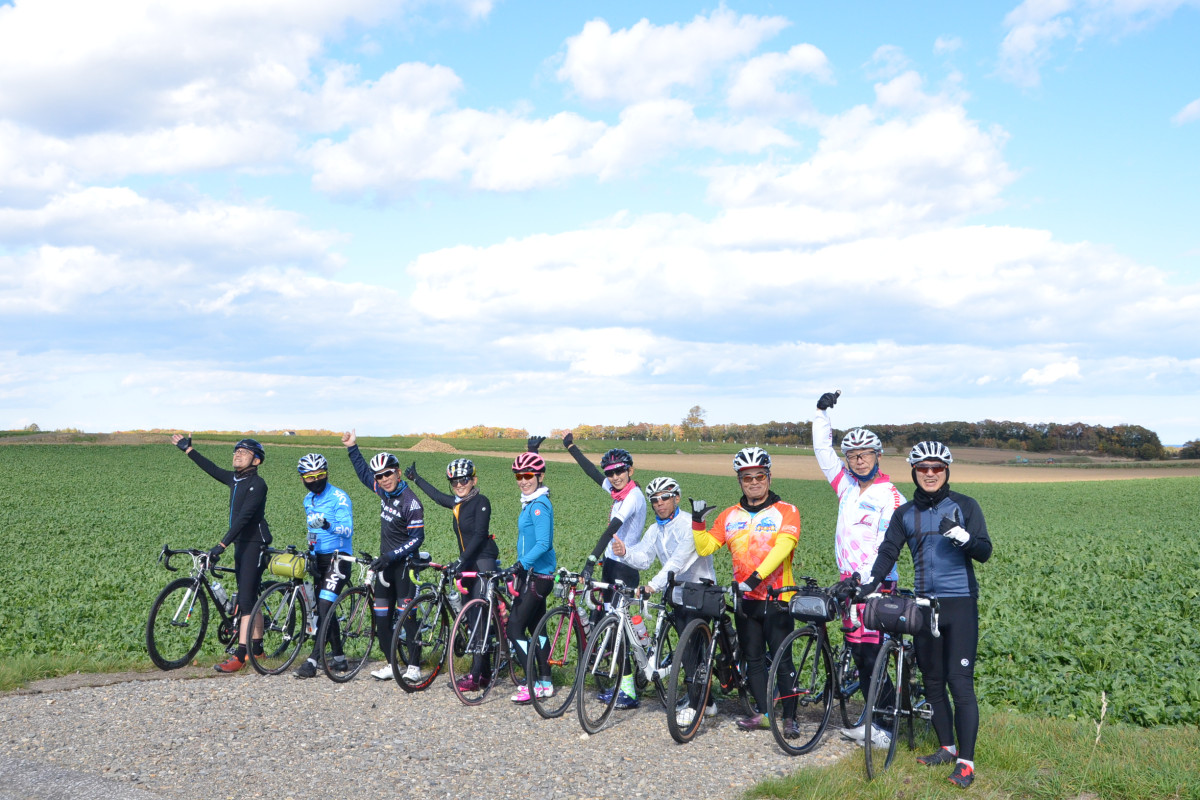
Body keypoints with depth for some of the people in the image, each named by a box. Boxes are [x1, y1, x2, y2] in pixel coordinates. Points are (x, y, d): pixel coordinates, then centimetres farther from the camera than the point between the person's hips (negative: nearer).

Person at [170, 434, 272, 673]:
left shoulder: (257, 484, -15)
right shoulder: (234, 479, 11)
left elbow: (244, 517, -24)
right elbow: (212, 469, 28)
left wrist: (222, 545, -30)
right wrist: (188, 450, 36)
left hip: (254, 544, -9)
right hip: (241, 544, 9)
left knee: (246, 599, -13)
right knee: (250, 599, 13)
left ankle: (240, 655, -16)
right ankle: (257, 647, 22)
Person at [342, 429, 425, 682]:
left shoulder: (410, 502, -17)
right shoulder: (384, 492, 6)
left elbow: (417, 538, -19)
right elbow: (364, 473, 25)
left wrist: (391, 556, -24)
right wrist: (352, 449, 21)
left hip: (404, 564, -8)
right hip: (385, 562, 8)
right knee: (382, 617, 7)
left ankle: (414, 666, -4)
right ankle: (392, 664, 14)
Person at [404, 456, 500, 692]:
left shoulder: (480, 502, -10)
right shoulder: (458, 503, 13)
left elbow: (479, 535, -19)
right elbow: (438, 496, 32)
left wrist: (461, 560, -25)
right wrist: (416, 479, 41)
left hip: (484, 562, -9)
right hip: (468, 565, 9)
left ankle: (475, 676, -13)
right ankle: (485, 674, 13)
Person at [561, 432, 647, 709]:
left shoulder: (633, 496, -16)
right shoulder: (618, 492, 9)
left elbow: (612, 529, -26)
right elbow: (592, 471, 23)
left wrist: (592, 560, -33)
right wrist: (571, 447, 31)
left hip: (625, 568, -9)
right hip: (611, 564, 9)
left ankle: (630, 692, -9)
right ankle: (622, 684, 17)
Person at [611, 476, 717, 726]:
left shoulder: (688, 525, -18)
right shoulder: (654, 530, 9)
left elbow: (679, 561, -30)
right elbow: (643, 557, -4)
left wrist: (654, 584, -39)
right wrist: (625, 552, -26)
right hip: (676, 594, 7)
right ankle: (706, 700, 23)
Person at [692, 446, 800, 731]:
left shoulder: (786, 512, -1)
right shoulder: (730, 516, 12)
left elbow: (782, 546, -16)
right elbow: (704, 547, 9)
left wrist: (757, 576, -27)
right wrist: (697, 521, -7)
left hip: (777, 598, -5)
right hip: (745, 600, 5)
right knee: (753, 659, 10)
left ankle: (789, 717, 4)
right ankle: (763, 713, 20)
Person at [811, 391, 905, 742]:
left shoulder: (890, 497, -9)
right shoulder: (846, 485, 11)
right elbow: (824, 451, 19)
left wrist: (864, 575, -24)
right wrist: (822, 412, 12)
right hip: (849, 581, 7)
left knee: (870, 655, -8)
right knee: (858, 652, 10)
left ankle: (883, 724, 0)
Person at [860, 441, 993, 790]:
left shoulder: (964, 506, -2)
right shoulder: (905, 513, 8)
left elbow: (984, 552, -7)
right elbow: (888, 552, 4)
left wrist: (961, 536, -27)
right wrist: (869, 586, -10)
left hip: (960, 604, -4)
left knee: (960, 683, -8)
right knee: (932, 682, 11)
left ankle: (966, 762, -4)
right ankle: (947, 748, 25)